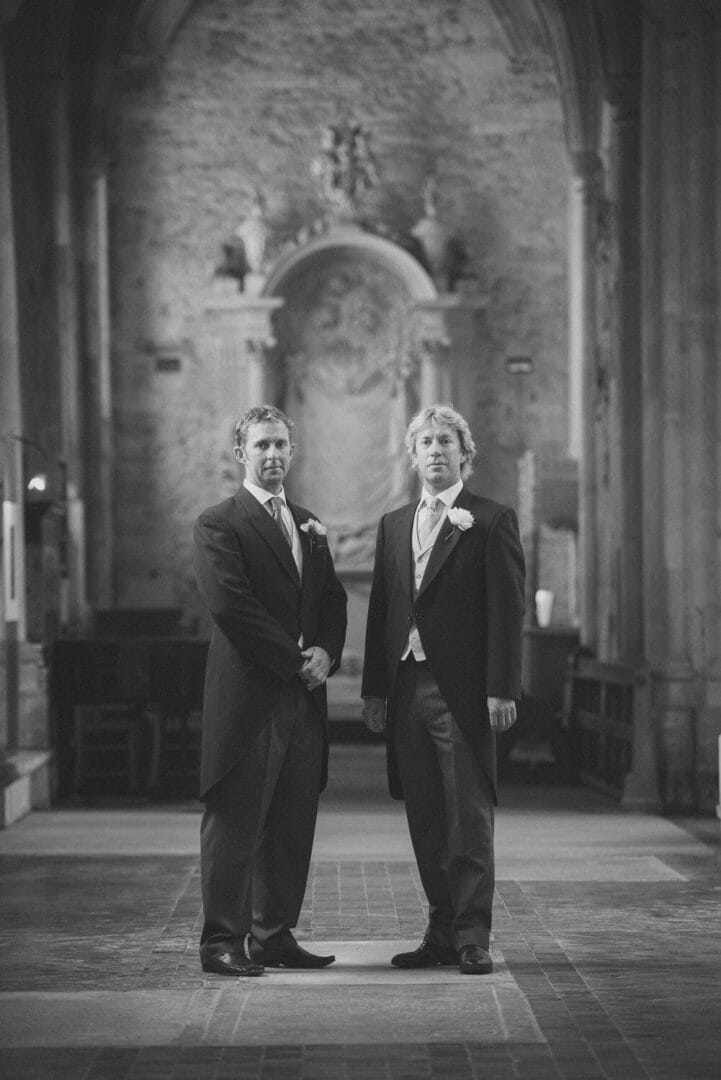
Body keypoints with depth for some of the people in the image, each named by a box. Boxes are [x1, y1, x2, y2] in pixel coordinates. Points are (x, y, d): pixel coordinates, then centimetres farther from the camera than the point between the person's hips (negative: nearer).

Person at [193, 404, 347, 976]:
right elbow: (231, 605, -14)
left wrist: (326, 652, -3)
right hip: (248, 696, -7)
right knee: (235, 823, -3)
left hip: (303, 695, 7)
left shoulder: (309, 525, 19)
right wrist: (294, 661, -13)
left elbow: (333, 600, 17)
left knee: (293, 827, 8)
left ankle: (274, 936, 16)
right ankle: (222, 941, 3)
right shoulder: (219, 525, -4)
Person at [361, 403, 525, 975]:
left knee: (470, 818, -3)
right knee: (426, 821, 8)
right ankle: (442, 933, 14)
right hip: (407, 689, 5)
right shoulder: (394, 525, 16)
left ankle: (473, 937, 0)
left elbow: (508, 610, -6)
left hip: (463, 691, -5)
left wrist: (501, 688, -13)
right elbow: (381, 610, 16)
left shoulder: (493, 521, -1)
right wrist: (375, 689, 9)